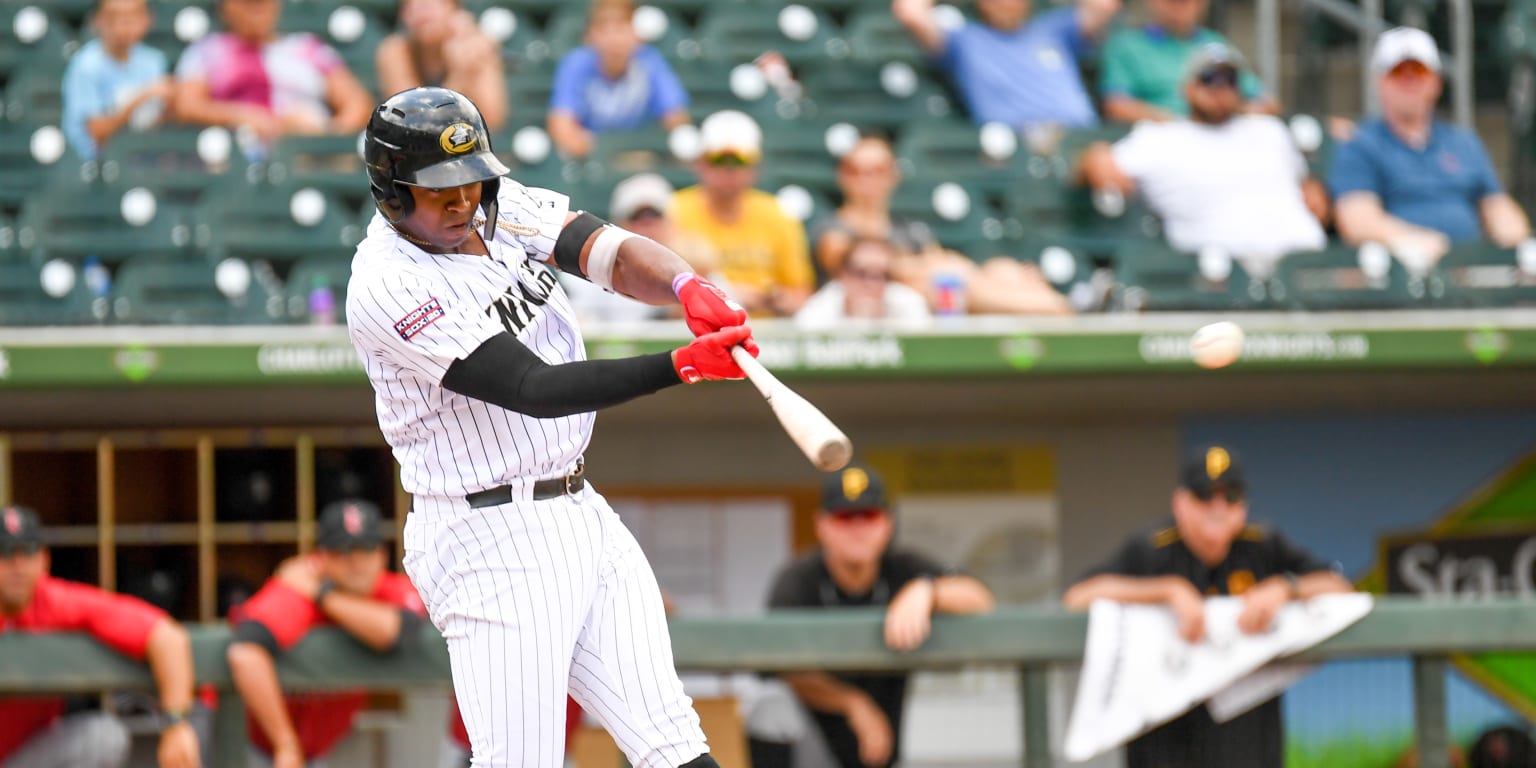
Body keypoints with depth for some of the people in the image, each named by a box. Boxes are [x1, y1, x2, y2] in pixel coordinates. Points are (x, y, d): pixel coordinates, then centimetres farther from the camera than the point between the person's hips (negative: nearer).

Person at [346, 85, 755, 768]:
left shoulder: (500, 208, 4)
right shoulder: (387, 287, -19)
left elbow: (612, 252, -7)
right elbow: (534, 390, -25)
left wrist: (688, 289, -31)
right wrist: (681, 366, -33)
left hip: (582, 513, 8)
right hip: (491, 544, -8)